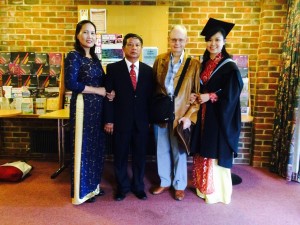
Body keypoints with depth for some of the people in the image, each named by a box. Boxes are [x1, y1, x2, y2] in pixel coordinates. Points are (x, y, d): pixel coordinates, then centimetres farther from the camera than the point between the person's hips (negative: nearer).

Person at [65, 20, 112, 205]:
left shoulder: (95, 58, 13)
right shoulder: (74, 56, -9)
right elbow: (71, 84, -19)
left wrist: (108, 92, -5)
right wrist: (97, 90, -13)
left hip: (97, 107, 8)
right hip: (83, 106, -8)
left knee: (96, 146, 14)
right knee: (83, 147, 2)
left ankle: (93, 185, 30)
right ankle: (81, 191, 18)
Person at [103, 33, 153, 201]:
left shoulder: (148, 70, 7)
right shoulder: (113, 68, 0)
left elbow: (150, 97, 7)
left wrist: (150, 119, 4)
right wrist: (109, 120, -7)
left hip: (142, 122, 2)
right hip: (120, 121, -1)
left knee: (140, 156, 12)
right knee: (120, 156, 10)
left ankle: (138, 186, 31)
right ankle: (122, 187, 30)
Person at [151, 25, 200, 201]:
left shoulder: (194, 64, -5)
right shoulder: (160, 60, 4)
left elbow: (198, 93, -5)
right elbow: (154, 86, 6)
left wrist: (189, 116, -12)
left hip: (180, 115, -3)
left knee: (179, 152, 9)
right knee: (162, 150, 14)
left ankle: (180, 185, 28)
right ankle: (165, 182, 33)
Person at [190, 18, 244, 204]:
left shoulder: (229, 66, -10)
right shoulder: (204, 64, 10)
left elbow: (232, 94, -14)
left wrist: (210, 96, -17)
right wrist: (197, 96, -3)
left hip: (219, 117, -6)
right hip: (203, 115, 6)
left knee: (215, 153, 1)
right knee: (203, 152, 12)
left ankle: (216, 191, 19)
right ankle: (203, 186, 28)